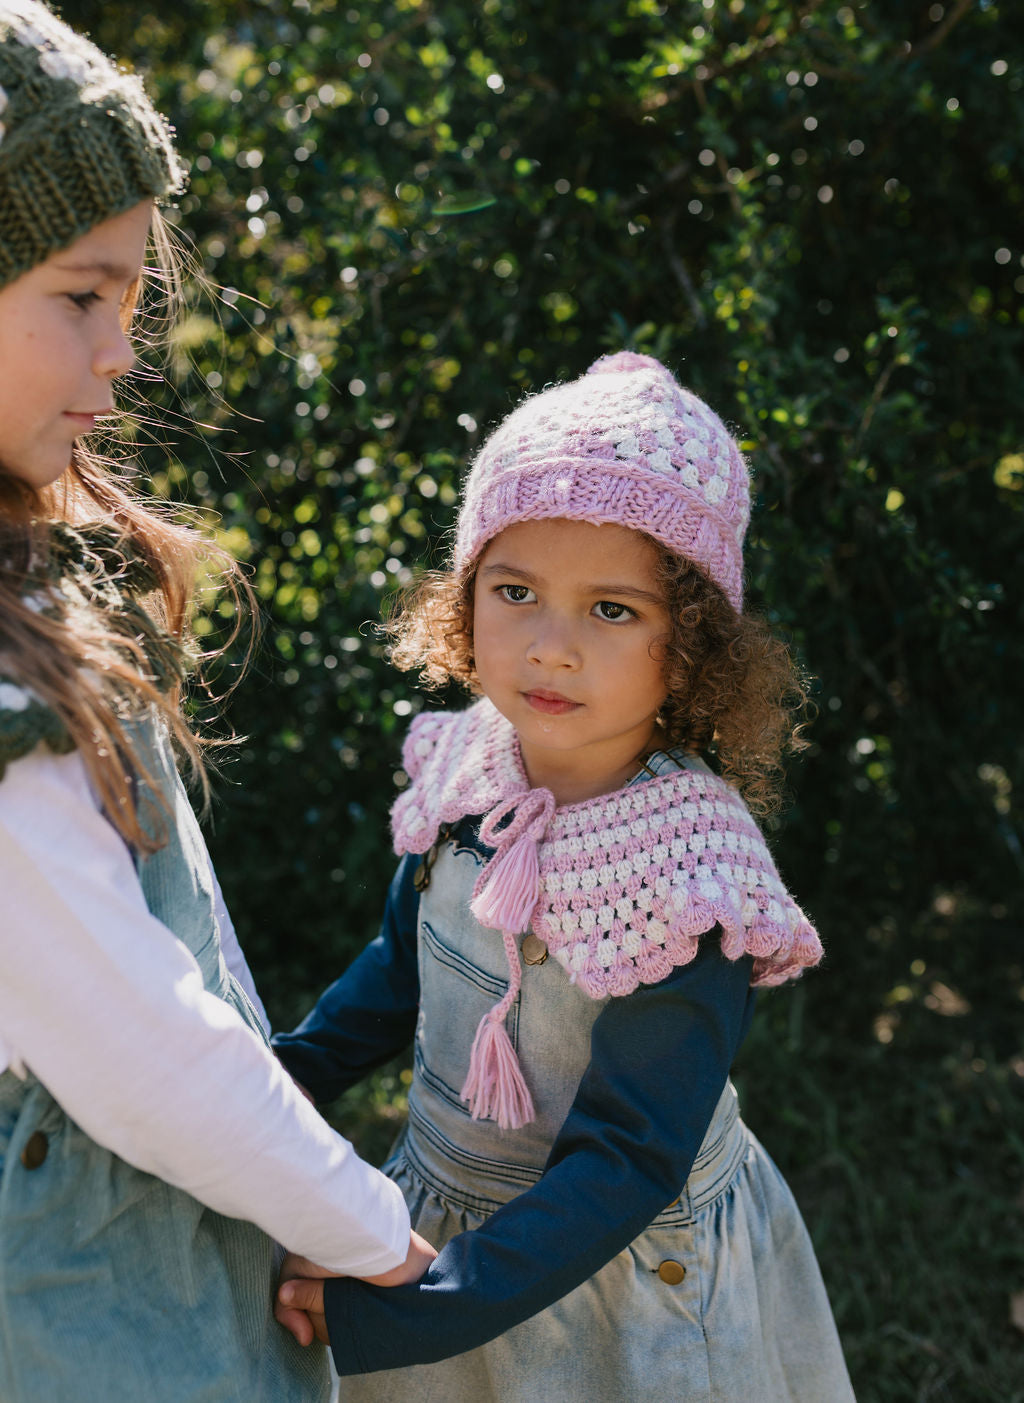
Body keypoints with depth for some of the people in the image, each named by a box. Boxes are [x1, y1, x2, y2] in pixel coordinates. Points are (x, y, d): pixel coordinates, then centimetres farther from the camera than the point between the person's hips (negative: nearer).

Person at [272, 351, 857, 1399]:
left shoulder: (692, 879, -29)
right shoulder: (469, 766, -12)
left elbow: (625, 1164, -26)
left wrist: (394, 1317, -28)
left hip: (630, 1271, -5)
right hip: (441, 1211, 5)